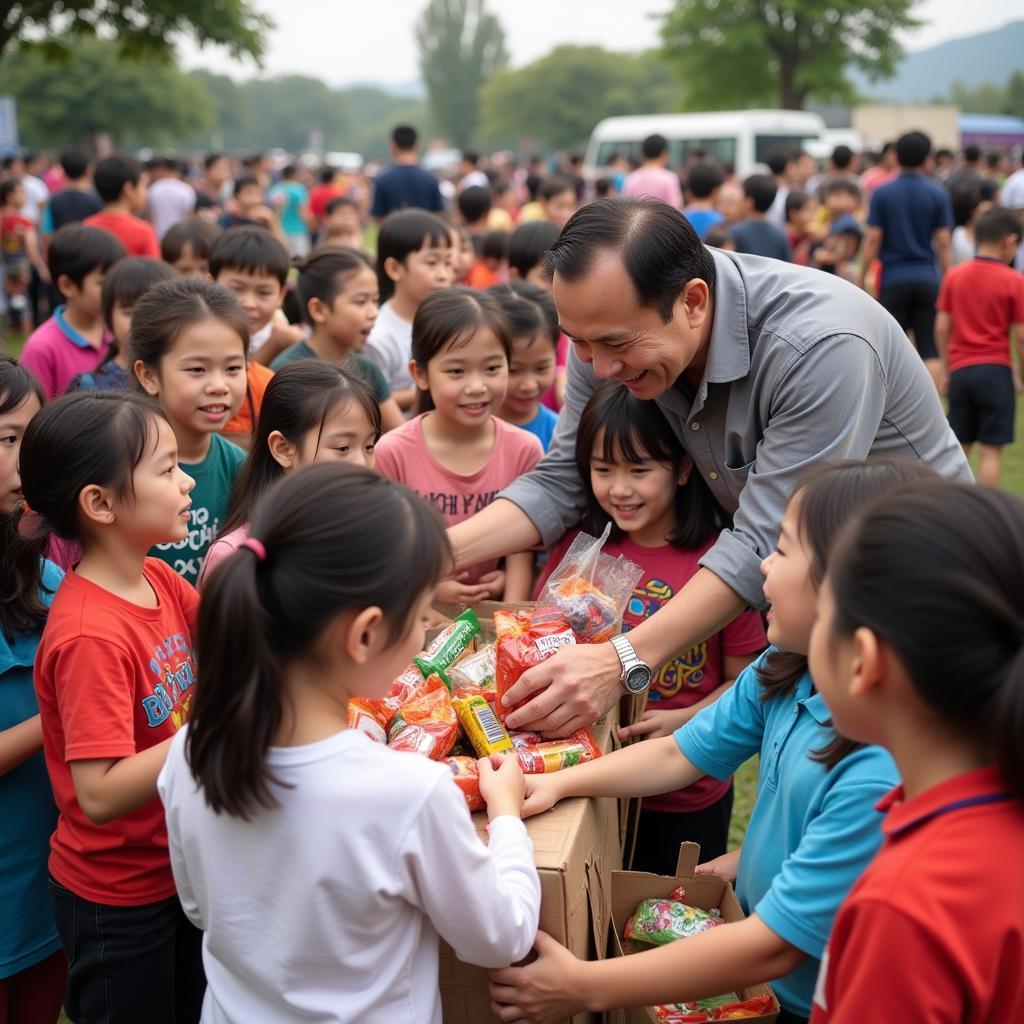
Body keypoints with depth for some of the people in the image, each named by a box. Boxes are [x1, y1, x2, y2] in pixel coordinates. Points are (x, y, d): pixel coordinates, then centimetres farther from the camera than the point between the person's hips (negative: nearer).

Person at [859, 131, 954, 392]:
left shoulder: (882, 193, -1)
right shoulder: (938, 194, 0)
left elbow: (873, 239, -5)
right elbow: (943, 242, -1)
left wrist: (861, 277, 3)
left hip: (893, 279, 0)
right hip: (928, 278, 0)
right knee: (931, 351, 2)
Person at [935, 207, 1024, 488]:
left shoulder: (954, 276, 5)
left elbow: (942, 328, 5)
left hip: (960, 370, 4)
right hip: (996, 370, -4)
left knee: (960, 446, 14)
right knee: (991, 450, 0)